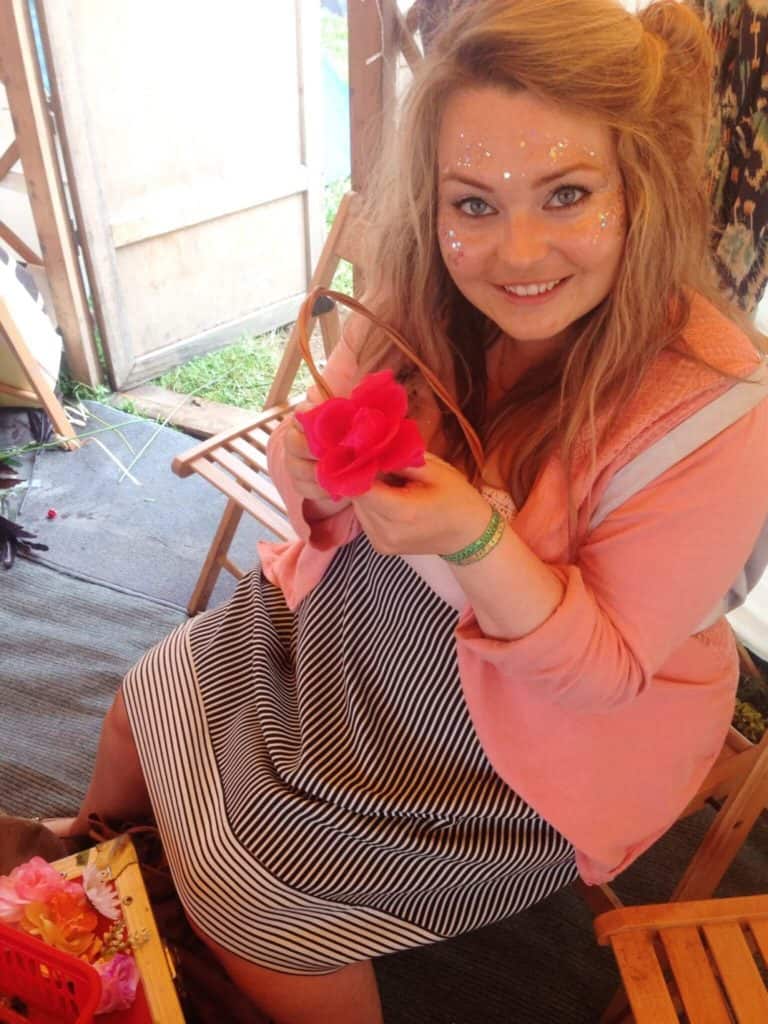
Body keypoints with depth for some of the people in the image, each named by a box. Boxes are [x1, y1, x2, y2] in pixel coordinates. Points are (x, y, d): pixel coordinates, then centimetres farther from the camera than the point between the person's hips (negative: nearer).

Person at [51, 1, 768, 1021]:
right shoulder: (422, 299, -14)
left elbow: (610, 671, -21)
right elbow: (328, 505, -1)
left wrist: (477, 541, -38)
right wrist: (312, 466, -26)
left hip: (534, 721, -5)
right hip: (359, 612, 6)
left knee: (246, 897, -2)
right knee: (145, 710, 16)